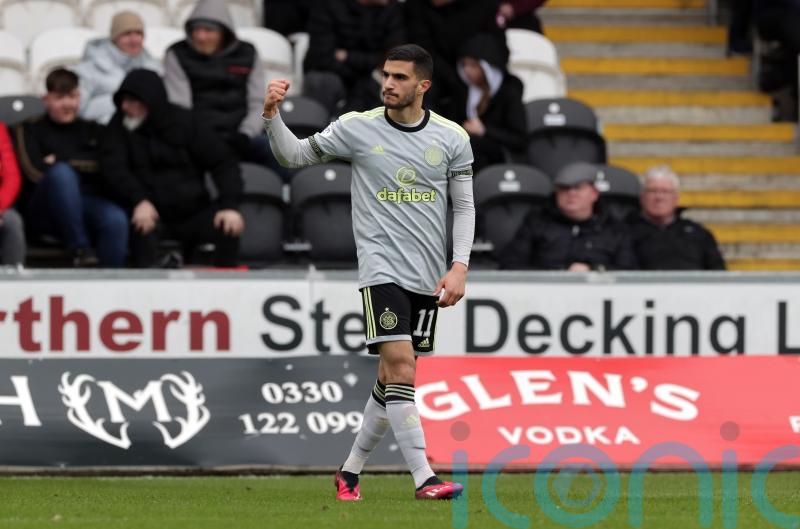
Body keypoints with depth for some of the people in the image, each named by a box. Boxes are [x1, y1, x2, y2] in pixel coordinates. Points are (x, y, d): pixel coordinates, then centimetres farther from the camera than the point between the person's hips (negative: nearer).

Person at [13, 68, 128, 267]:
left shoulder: (92, 130, 24)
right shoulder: (31, 129, 16)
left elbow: (112, 171, 6)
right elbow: (35, 173, -2)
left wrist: (59, 161, 4)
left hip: (89, 203, 2)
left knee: (116, 219, -34)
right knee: (61, 173, -36)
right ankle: (80, 249, -33)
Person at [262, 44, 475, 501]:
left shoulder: (452, 138, 2)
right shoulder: (358, 128, -3)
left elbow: (464, 206, 8)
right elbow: (294, 155, 4)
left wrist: (459, 267, -3)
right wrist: (273, 115, -13)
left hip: (428, 276, 3)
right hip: (382, 269, -3)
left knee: (394, 378, 9)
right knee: (400, 366, -18)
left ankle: (351, 470, 24)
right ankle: (424, 480, -20)